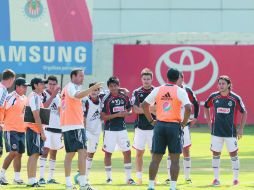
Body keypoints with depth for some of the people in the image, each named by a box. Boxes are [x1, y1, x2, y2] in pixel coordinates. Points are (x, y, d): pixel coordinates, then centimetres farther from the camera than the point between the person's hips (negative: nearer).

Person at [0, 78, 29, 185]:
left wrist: (25, 126, 20)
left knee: (19, 154, 8)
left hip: (21, 130, 8)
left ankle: (17, 177, 13)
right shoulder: (11, 97, -12)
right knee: (13, 152, -12)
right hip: (11, 129, -8)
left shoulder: (24, 98, 13)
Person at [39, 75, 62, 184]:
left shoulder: (59, 96, 13)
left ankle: (51, 178, 13)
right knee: (45, 150, -14)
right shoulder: (43, 94, -5)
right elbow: (43, 106, -23)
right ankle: (41, 177, -17)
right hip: (46, 127, -6)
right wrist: (53, 95, -24)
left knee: (54, 152, 8)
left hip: (57, 127, 6)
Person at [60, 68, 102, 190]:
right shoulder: (72, 87, -8)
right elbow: (78, 95, -32)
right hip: (75, 125, -10)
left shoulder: (66, 88, 20)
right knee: (82, 151, -13)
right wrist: (92, 88, -38)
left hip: (66, 126, 10)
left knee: (70, 153, 11)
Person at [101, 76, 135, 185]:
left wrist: (127, 113, -8)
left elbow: (130, 110, 15)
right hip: (110, 130, -4)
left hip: (122, 129, 4)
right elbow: (103, 116, -10)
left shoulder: (124, 97, 3)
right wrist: (117, 115, -20)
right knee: (108, 153, 3)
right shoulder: (106, 99, -9)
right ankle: (109, 178, 14)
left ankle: (128, 178, 10)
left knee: (127, 152, 3)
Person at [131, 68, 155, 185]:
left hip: (154, 127, -1)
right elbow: (136, 110, -6)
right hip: (140, 127, 1)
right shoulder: (137, 93, 3)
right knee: (139, 152, 4)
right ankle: (139, 177, 11)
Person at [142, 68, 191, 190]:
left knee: (156, 158, 8)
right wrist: (184, 123, -3)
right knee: (174, 159, 3)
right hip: (174, 125, -3)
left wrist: (151, 120, 12)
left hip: (159, 125, 3)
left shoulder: (158, 90, 6)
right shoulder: (180, 91, -4)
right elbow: (188, 108, -16)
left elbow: (144, 105, 6)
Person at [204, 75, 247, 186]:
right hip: (216, 131, 2)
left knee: (233, 154, 2)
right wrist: (209, 122, 11)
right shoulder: (214, 97, -1)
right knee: (216, 154, 4)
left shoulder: (235, 98, -7)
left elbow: (244, 112, 2)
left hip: (231, 131, -2)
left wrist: (241, 129, -1)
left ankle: (236, 178, 13)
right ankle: (216, 178, 13)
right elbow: (206, 107, 18)